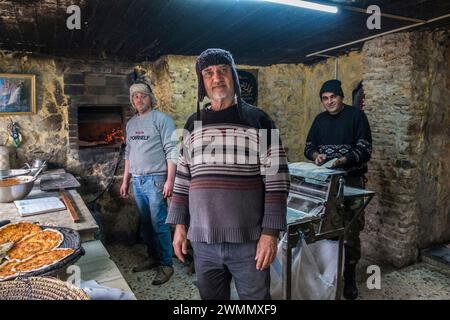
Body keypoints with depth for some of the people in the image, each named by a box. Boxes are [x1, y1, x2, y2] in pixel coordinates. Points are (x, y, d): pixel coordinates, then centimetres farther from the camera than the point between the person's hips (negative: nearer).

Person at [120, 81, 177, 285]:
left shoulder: (161, 119, -6)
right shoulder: (131, 123, 15)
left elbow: (171, 151, -11)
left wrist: (170, 180, -18)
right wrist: (125, 181, 18)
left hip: (155, 180, -6)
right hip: (137, 181, 7)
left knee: (159, 223, -3)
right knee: (145, 222, 14)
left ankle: (166, 264, 9)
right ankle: (153, 257, 29)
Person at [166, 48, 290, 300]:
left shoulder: (258, 120, -3)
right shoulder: (194, 124, 8)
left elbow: (277, 181, -7)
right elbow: (183, 179, 12)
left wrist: (270, 233, -12)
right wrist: (180, 225, 8)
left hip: (249, 240, -3)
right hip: (203, 240, 4)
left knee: (256, 296, 11)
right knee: (210, 296, 17)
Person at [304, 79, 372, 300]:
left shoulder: (356, 115, -3)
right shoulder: (320, 119, 12)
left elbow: (365, 149, -9)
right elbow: (308, 146, 13)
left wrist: (344, 160, -26)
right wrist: (315, 155, -10)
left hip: (351, 180, -4)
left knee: (350, 232, 0)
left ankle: (349, 278, 16)